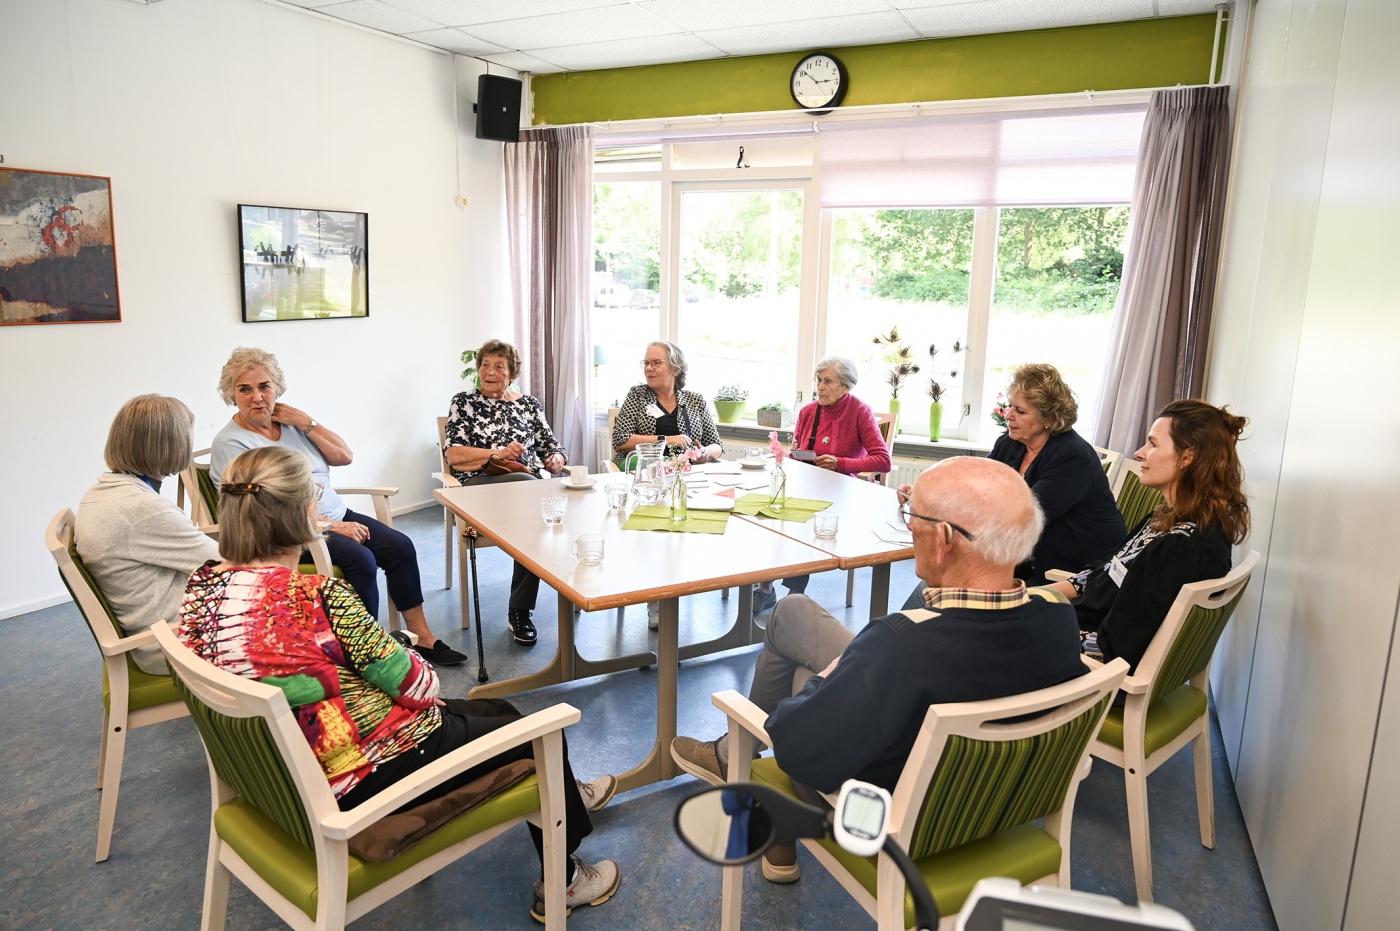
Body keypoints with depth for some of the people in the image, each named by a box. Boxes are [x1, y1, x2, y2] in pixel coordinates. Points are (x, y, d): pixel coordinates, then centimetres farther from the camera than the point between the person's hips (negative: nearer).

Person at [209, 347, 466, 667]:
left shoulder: (291, 420, 9)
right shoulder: (229, 443, -10)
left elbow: (344, 456, 6)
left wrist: (305, 422, -6)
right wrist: (330, 527, -19)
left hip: (335, 516, 7)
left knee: (400, 546, -11)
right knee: (360, 558, -29)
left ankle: (423, 638, -3)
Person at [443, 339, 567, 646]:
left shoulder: (530, 404, 21)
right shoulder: (464, 402, 13)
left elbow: (550, 445, 20)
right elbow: (453, 454, 3)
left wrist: (556, 458, -4)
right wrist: (497, 453, -8)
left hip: (531, 482, 3)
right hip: (481, 483, -3)